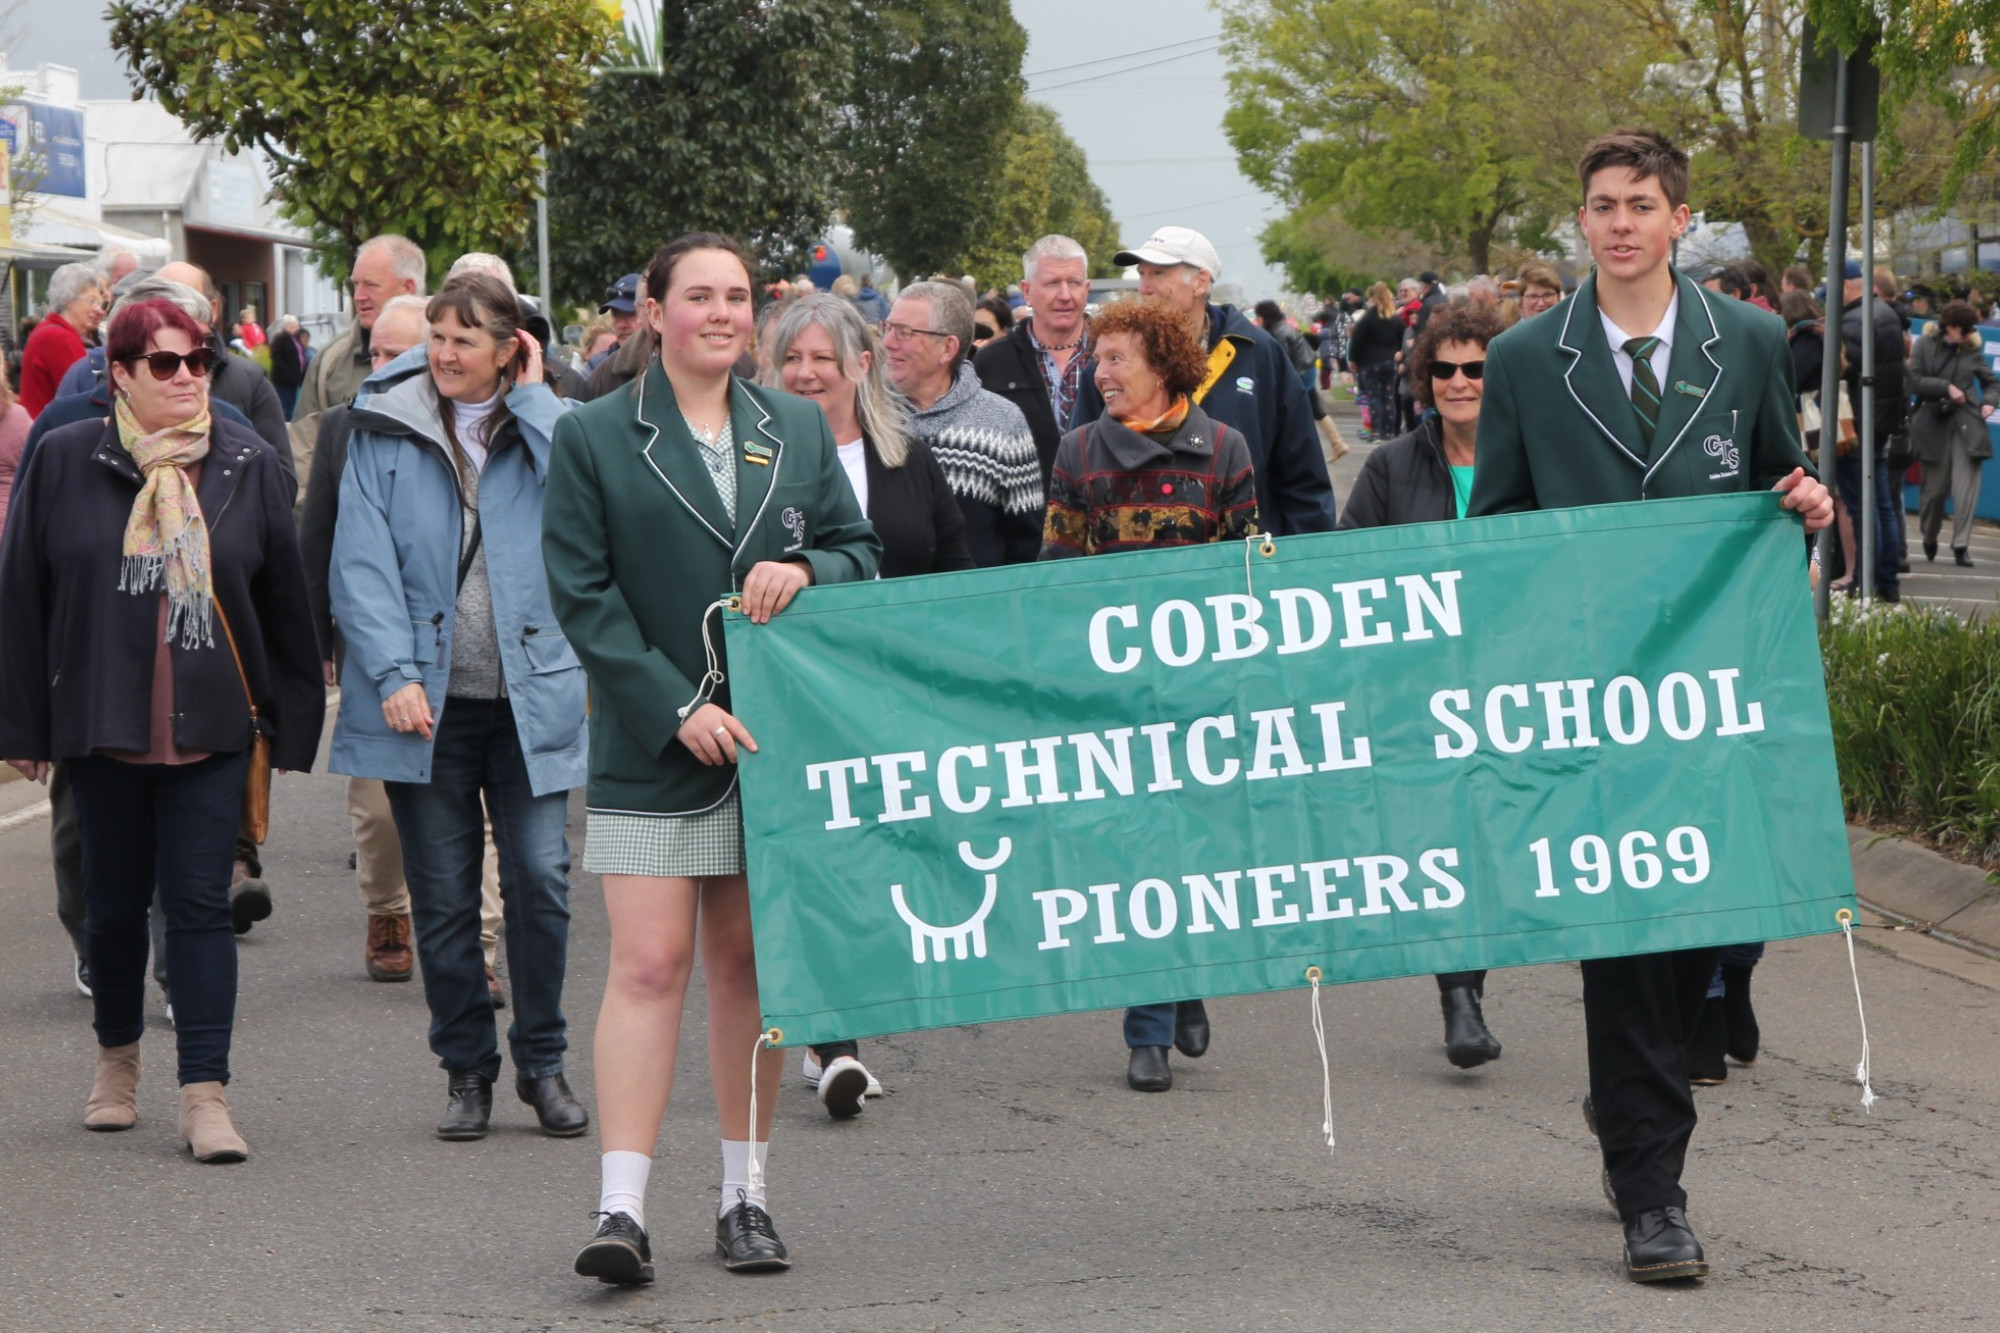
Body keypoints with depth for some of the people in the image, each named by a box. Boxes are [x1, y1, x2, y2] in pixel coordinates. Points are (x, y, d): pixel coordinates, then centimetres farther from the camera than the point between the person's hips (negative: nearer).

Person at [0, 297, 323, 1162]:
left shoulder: (246, 466, 2)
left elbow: (284, 600, 6)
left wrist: (292, 724, 6)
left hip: (212, 728, 0)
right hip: (102, 725, 1)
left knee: (200, 905, -4)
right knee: (115, 901, 13)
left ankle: (205, 1094, -4)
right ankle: (117, 1057, 34)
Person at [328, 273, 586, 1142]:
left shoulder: (546, 423, 8)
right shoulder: (385, 431, 5)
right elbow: (362, 563, -2)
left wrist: (530, 400, -7)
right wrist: (391, 675, -13)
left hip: (528, 696, 0)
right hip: (424, 700, 0)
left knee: (540, 881, -5)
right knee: (442, 897, 3)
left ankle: (542, 1062, 10)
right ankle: (466, 1069, 15)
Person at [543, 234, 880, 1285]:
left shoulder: (799, 430, 11)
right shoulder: (592, 438, 0)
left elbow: (860, 550, 14)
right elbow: (582, 596, -5)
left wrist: (804, 571, -10)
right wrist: (675, 707, -14)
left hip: (775, 731, 3)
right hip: (650, 746, -3)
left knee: (750, 962, 8)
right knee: (649, 965, -11)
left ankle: (744, 1196, 17)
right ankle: (621, 1209, -14)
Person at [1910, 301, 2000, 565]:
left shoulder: (1972, 350, 9)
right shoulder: (1926, 345, 3)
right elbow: (1914, 380, -7)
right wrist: (1946, 387, -14)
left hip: (1966, 424, 1)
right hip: (1934, 423, -1)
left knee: (1966, 486, -11)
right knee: (1934, 487, 6)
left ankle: (1961, 545, -9)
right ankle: (1929, 538, 30)